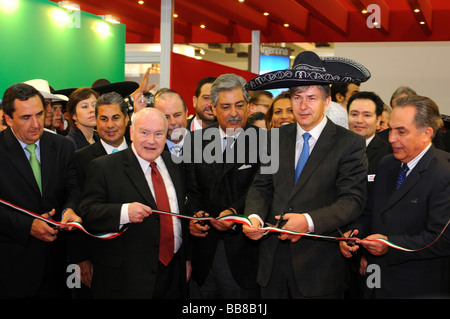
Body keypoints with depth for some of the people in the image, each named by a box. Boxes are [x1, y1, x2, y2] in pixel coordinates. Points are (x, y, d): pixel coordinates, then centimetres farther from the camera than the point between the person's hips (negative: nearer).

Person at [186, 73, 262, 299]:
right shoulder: (197, 140, 8)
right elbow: (192, 189, 8)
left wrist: (235, 212, -27)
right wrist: (194, 215, -11)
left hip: (243, 246, -3)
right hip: (204, 249, 3)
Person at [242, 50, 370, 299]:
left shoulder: (349, 143, -5)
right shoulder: (276, 138, 9)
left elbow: (353, 199, -12)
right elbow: (261, 187, 9)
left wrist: (309, 221, -25)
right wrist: (254, 217, -12)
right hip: (273, 261, 4)